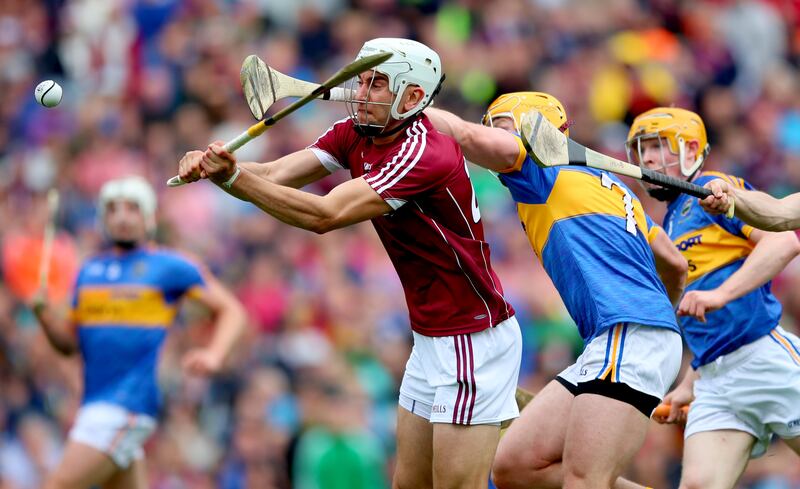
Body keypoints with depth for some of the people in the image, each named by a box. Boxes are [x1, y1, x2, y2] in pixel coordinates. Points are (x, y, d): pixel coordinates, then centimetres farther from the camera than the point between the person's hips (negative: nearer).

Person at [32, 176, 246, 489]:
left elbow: (231, 310, 3)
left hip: (129, 403, -7)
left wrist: (213, 355, -14)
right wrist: (42, 310, -1)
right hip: (94, 401, 7)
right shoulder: (89, 271, 17)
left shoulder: (169, 267, 0)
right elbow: (69, 344, 18)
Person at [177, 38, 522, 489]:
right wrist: (213, 166, -27)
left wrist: (233, 177, -32)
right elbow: (275, 176, -6)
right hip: (431, 339, 9)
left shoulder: (425, 155, -24)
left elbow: (324, 215, -30)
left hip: (472, 342, -9)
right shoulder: (355, 135, 3)